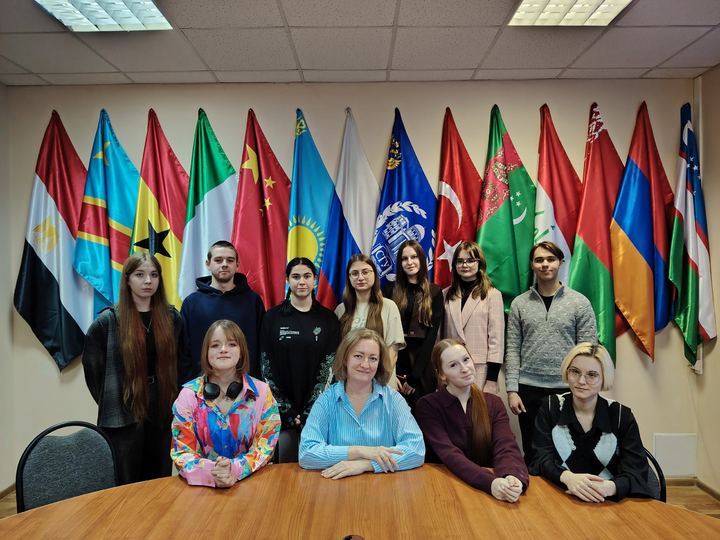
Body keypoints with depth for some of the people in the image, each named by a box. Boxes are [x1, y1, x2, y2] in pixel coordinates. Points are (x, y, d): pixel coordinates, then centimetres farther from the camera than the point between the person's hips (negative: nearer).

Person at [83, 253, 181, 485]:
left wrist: (173, 402, 5)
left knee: (159, 483, 15)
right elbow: (92, 368, 0)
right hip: (123, 417, -3)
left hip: (162, 414, 3)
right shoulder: (107, 321, -6)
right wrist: (110, 403, 2)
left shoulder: (171, 318, 3)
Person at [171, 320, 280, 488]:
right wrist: (210, 472, -21)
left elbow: (265, 446, -1)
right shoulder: (189, 394, 1)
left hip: (249, 482, 0)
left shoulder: (262, 392, 1)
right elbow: (181, 450, -2)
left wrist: (235, 469, -19)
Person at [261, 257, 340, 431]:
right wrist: (286, 411, -9)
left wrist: (310, 413, -10)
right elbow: (266, 365, -2)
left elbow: (329, 367, -3)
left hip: (317, 408, 0)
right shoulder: (272, 317, 1)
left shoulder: (328, 319, 1)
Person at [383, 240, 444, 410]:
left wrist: (414, 376, -10)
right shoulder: (391, 289, 5)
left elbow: (431, 335, -3)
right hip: (394, 360, 1)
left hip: (422, 364, 0)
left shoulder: (434, 292, 3)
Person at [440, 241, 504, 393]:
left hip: (480, 369, -3)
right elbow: (440, 333, 11)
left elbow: (496, 337, -4)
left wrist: (492, 379, -7)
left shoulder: (492, 294, -1)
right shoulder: (446, 294, 10)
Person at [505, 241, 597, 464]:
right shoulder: (519, 304, 4)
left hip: (567, 389, -1)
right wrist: (512, 389, -3)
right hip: (529, 389, 1)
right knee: (532, 453, 11)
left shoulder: (580, 303, 0)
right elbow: (513, 349, 2)